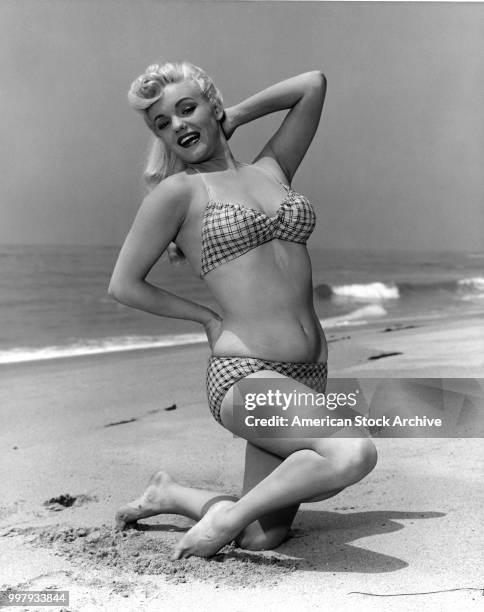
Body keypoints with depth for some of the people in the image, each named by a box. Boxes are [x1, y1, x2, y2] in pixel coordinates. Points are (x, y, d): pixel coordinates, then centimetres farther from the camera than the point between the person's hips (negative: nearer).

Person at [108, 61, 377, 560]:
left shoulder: (271, 170, 14)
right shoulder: (178, 191, 0)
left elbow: (314, 84, 16)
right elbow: (123, 284, 4)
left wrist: (233, 118, 19)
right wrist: (208, 318, 8)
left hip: (309, 375, 6)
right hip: (245, 374, -6)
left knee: (263, 537, 7)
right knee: (354, 452, -30)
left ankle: (170, 495, 32)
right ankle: (224, 518, -10)